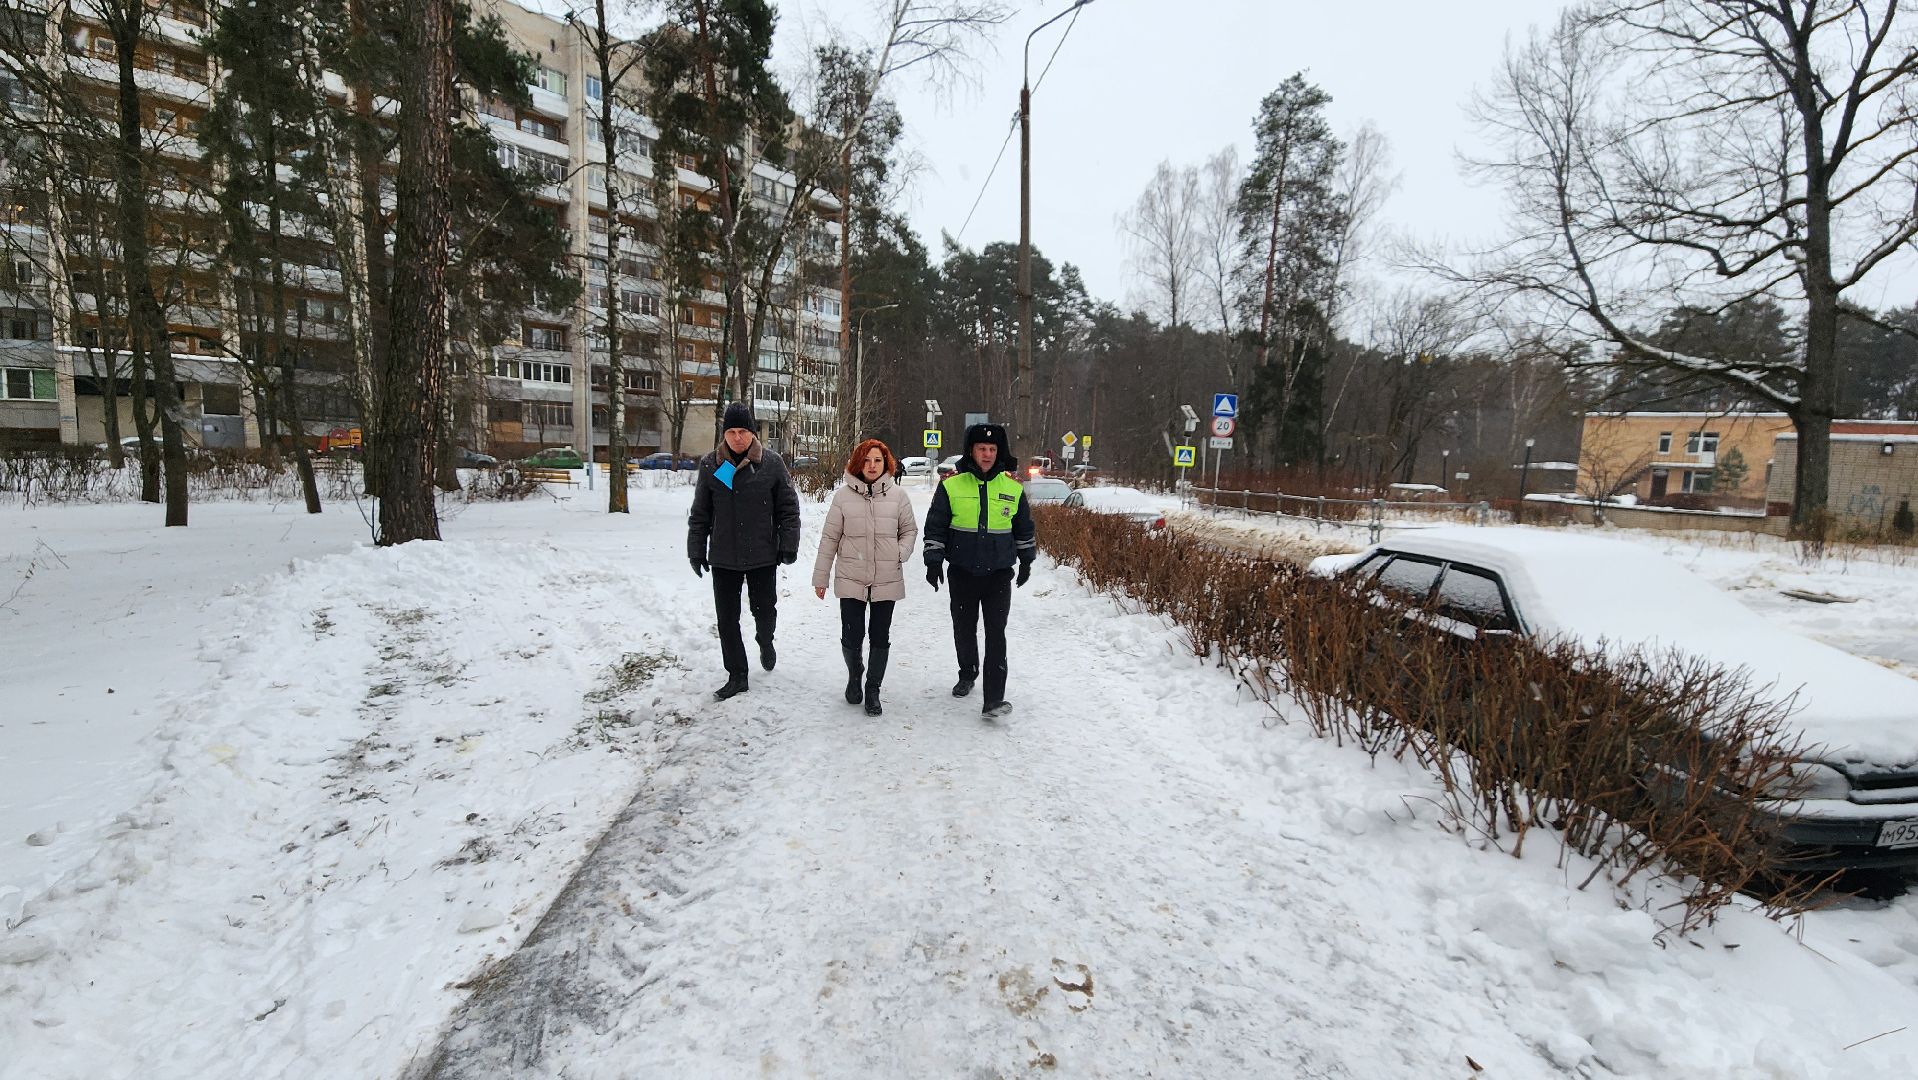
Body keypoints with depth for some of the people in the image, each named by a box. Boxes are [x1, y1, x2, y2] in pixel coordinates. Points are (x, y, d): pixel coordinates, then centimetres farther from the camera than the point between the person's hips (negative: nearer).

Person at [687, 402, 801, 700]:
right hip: (723, 557, 2)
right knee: (727, 619, 5)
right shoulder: (710, 465, 0)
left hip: (763, 555, -1)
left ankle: (765, 642, 44)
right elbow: (700, 513, 7)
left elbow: (788, 507, 1)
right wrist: (696, 550, 6)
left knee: (765, 610, 9)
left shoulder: (771, 463, -5)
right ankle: (737, 676, 19)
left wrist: (789, 545, -2)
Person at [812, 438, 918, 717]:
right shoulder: (843, 495, -3)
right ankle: (854, 676, 33)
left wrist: (902, 553, -7)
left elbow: (909, 529, 12)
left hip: (887, 580, 1)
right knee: (851, 637, 2)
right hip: (851, 580, -1)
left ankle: (872, 690, 26)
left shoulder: (897, 495, -1)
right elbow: (830, 537, 2)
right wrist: (821, 576, 3)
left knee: (880, 637, 9)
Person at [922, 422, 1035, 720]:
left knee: (995, 634, -8)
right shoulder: (951, 486, -4)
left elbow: (1024, 527, 15)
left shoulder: (1013, 488, 2)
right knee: (964, 630, 14)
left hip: (999, 573, 0)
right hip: (962, 573, 1)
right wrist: (934, 561, -4)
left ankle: (994, 698, -10)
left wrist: (1026, 560, 19)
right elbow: (935, 526, 2)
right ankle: (967, 674, 40)